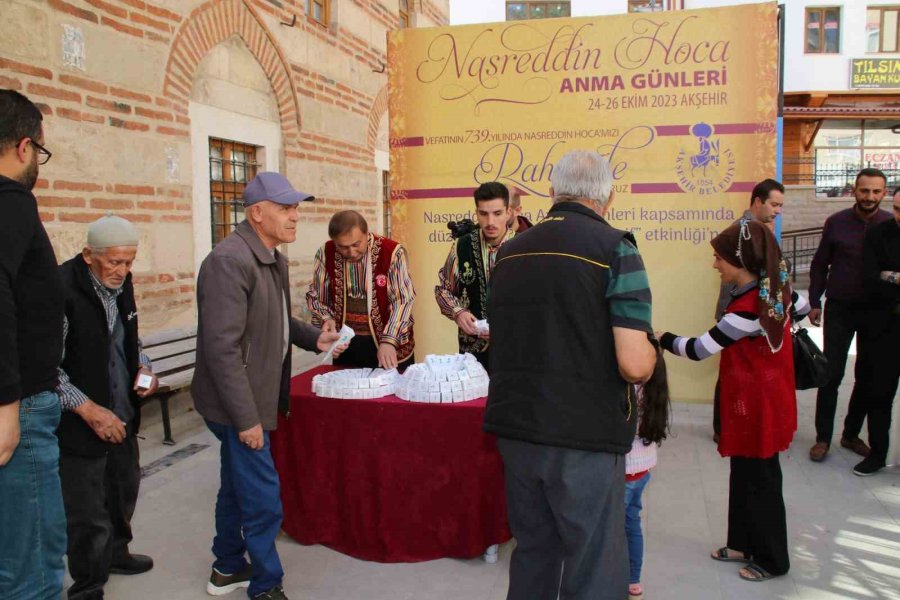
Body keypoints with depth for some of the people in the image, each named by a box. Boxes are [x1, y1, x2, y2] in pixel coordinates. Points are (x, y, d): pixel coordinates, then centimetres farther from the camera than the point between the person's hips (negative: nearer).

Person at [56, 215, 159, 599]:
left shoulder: (120, 283, 3)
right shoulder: (62, 290, -20)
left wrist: (143, 368, 0)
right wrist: (89, 409, -22)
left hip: (122, 413, 8)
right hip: (79, 423, -7)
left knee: (125, 489, 22)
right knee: (89, 515, 3)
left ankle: (115, 552, 45)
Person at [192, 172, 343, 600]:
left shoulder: (273, 258, 8)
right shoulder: (229, 261, -22)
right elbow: (222, 347, -25)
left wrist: (313, 337, 5)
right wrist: (246, 417, -23)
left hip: (255, 395, 10)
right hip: (238, 403, -10)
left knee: (238, 484, 22)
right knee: (263, 499, -1)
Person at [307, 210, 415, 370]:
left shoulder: (392, 252, -14)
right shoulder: (326, 254, -4)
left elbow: (403, 300, -17)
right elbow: (315, 296, 7)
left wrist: (389, 341, -28)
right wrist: (326, 318, -13)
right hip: (345, 345, 3)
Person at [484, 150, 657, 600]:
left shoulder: (509, 251, 7)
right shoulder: (615, 249, -11)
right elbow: (634, 365, -18)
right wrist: (649, 347, 4)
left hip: (514, 429, 6)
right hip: (585, 437, -5)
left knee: (532, 555, 22)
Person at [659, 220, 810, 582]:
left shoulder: (747, 309, -28)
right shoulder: (774, 290, -2)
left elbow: (699, 349, -26)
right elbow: (802, 308, 20)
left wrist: (663, 339, -11)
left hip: (755, 409, -9)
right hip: (763, 402, 9)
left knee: (759, 483, 7)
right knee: (744, 477, 20)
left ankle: (772, 561, 24)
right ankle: (744, 544, 35)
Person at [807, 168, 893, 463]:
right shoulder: (836, 223, -3)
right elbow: (820, 264, 4)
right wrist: (814, 302, 2)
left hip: (877, 312, 1)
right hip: (839, 309, -1)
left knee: (867, 376, 11)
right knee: (831, 375, 1)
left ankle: (851, 434, 26)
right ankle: (823, 437, 12)